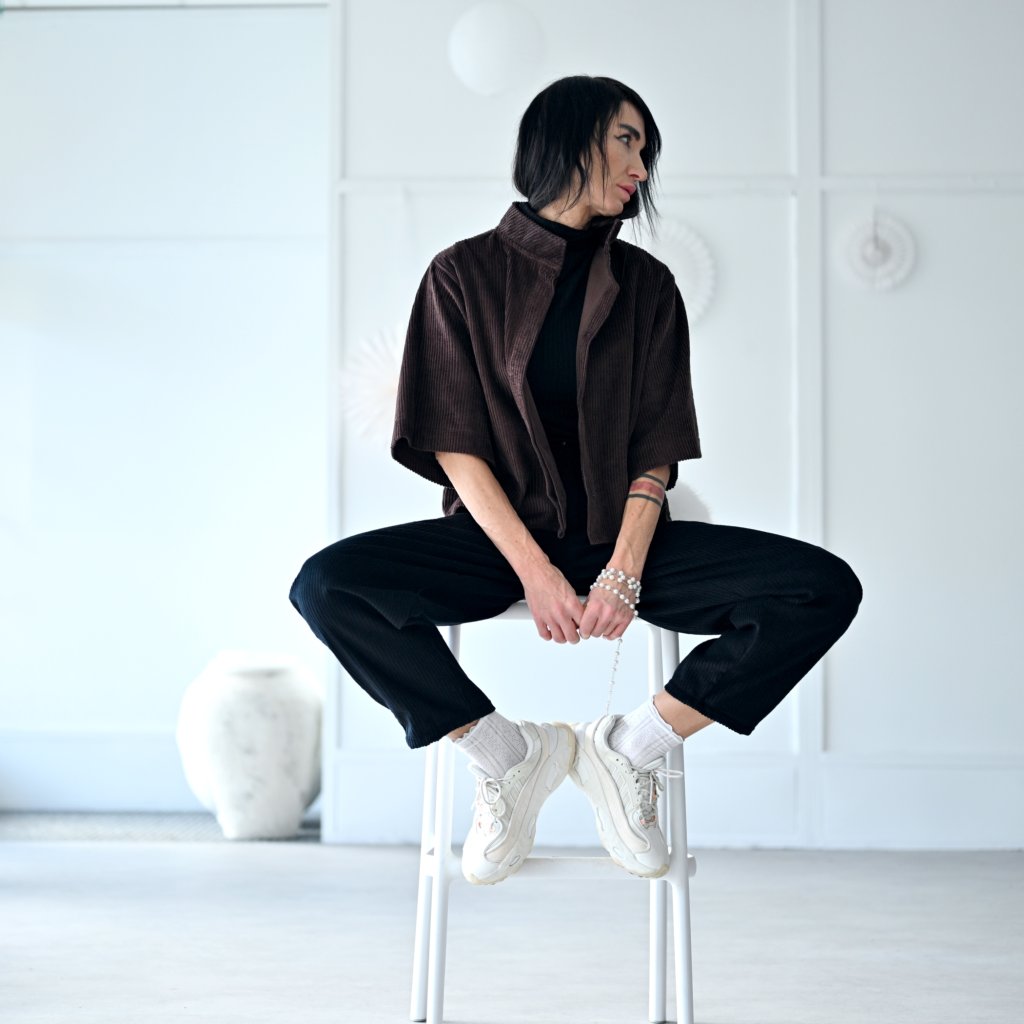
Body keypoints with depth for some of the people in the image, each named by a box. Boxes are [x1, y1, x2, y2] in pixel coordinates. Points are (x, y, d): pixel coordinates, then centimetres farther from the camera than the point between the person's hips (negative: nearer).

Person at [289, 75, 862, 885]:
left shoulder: (645, 285, 8)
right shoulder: (465, 274, 1)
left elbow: (656, 451, 1)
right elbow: (456, 446, -6)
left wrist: (624, 573, -16)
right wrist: (534, 570, -19)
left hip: (617, 538, 2)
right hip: (497, 536, -2)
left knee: (824, 589, -20)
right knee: (327, 586, -29)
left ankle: (632, 746, -8)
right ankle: (503, 751, -10)